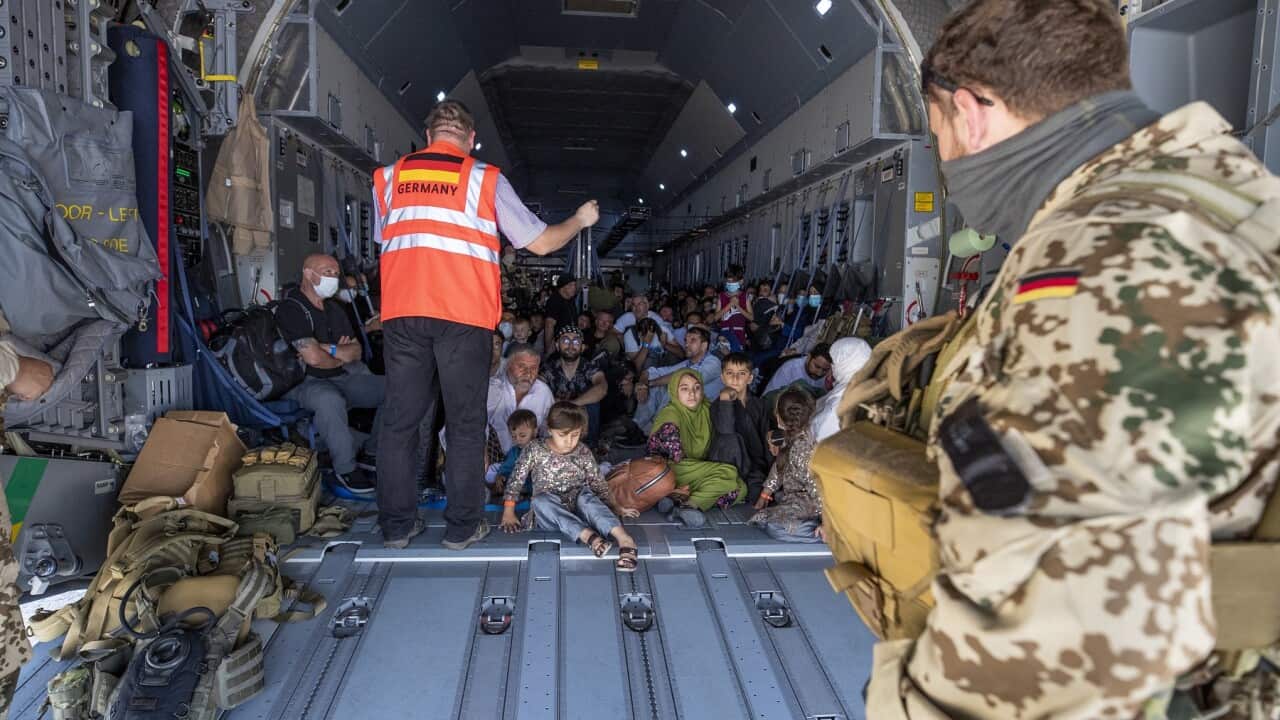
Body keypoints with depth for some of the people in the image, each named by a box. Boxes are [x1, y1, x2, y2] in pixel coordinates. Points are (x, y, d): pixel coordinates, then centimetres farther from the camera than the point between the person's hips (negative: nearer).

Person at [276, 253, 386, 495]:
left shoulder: (334, 308, 16)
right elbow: (313, 357, -20)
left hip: (342, 378, 8)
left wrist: (329, 349, -10)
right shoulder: (290, 309, -10)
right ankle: (345, 468, -25)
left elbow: (357, 350, 9)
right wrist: (342, 357, -1)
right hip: (304, 382, -8)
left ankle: (373, 452, 2)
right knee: (330, 400, -41)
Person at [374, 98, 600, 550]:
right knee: (465, 422, 6)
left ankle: (397, 525, 16)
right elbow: (540, 243, 5)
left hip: (401, 313, 3)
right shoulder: (485, 179, 3)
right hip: (463, 315, -3)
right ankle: (462, 526, 12)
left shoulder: (388, 178, 12)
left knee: (400, 419, 10)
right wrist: (580, 221, 23)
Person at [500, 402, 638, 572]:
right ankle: (589, 537, -50)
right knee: (540, 500, -33)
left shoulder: (583, 453, 3)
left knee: (586, 495, -32)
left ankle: (624, 539, -53)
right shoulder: (535, 450, -1)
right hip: (549, 518, 0)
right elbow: (516, 480, 2)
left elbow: (598, 483, 7)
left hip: (578, 513, 1)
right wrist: (509, 513, -1)